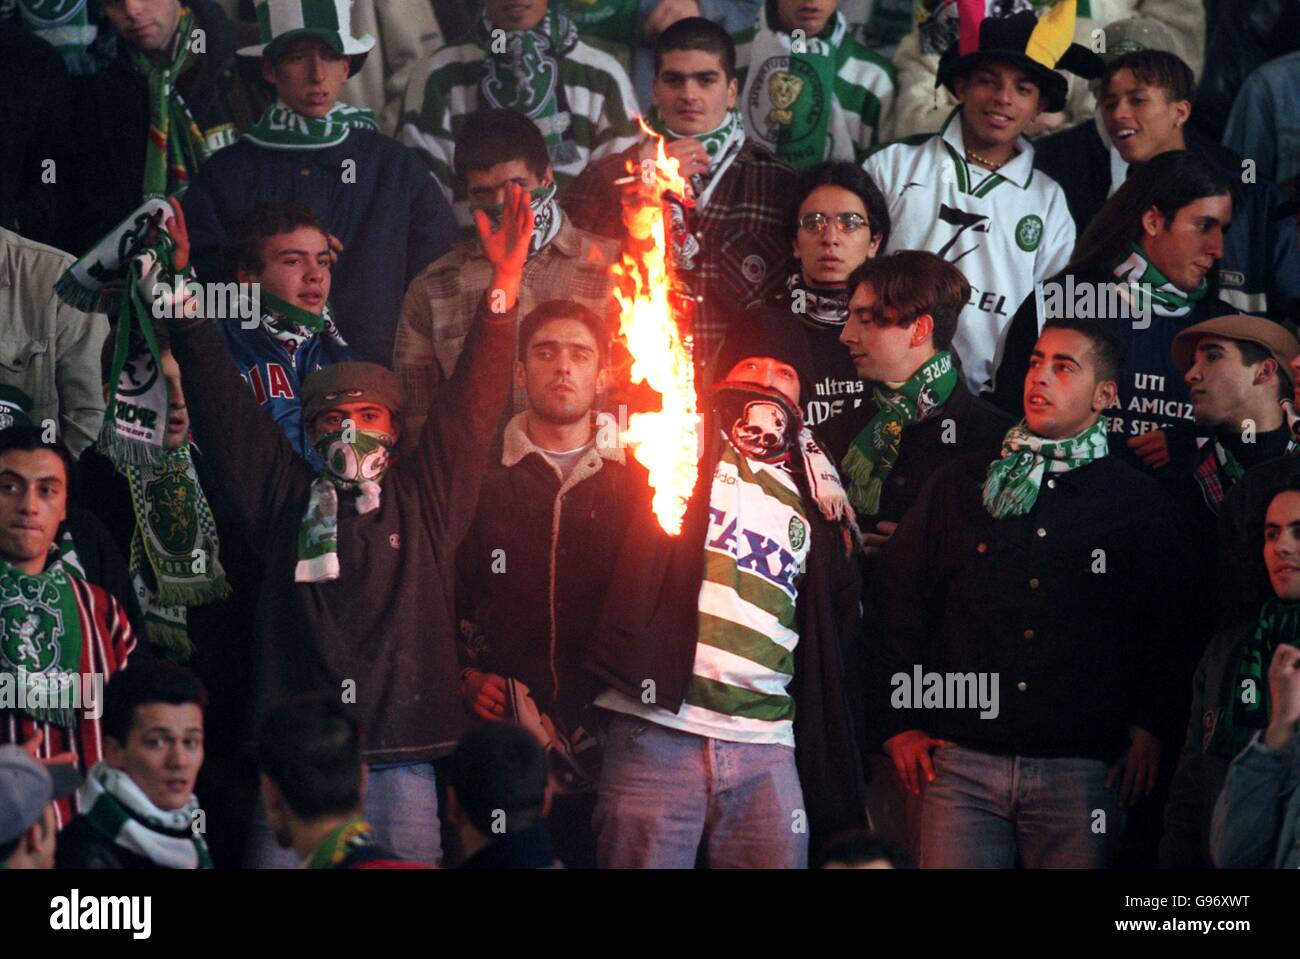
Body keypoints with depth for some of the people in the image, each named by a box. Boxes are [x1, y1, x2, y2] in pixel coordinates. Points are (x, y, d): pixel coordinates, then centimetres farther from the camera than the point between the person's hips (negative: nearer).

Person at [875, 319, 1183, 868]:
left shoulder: (1137, 503, 8)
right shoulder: (960, 486, 12)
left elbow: (1167, 630, 9)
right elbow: (901, 602, 13)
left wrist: (1149, 726, -2)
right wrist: (899, 723, 8)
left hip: (1080, 766, -1)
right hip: (963, 757, 1)